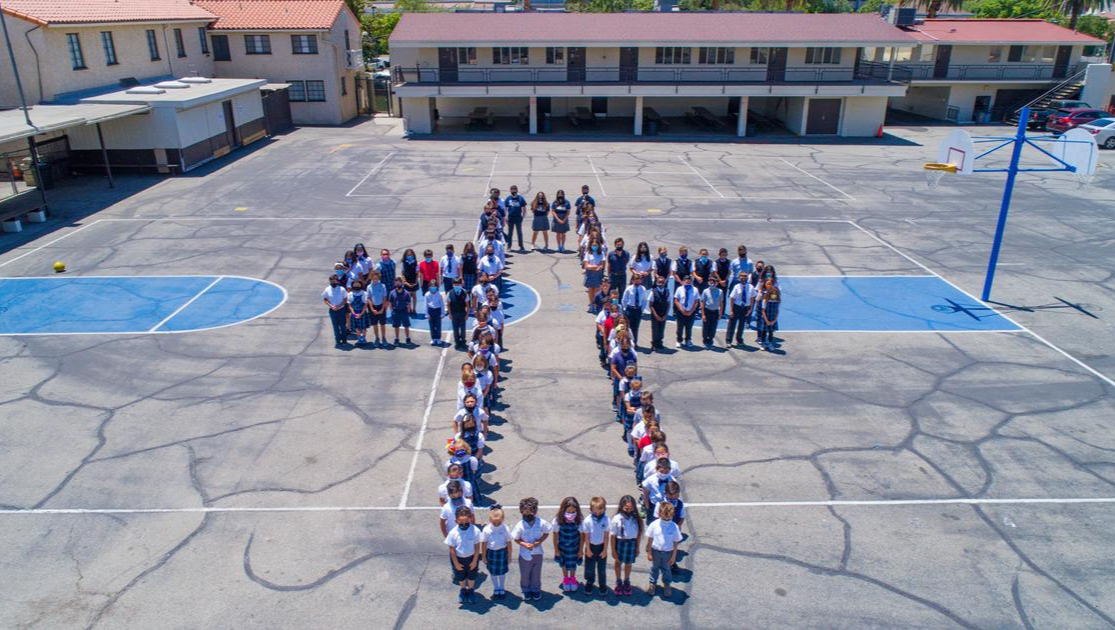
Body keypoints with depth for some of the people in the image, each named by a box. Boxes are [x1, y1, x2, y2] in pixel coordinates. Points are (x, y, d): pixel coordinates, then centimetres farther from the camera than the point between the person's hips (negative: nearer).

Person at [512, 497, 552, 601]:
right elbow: (516, 539, -11)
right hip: (525, 555, -1)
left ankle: (536, 590, 46)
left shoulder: (542, 523, -20)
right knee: (525, 574, 20)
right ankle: (526, 590, 46)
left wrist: (540, 541, -19)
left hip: (538, 553, 1)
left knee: (536, 573, 20)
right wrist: (525, 544, -27)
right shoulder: (520, 525, -24)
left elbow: (546, 533, -4)